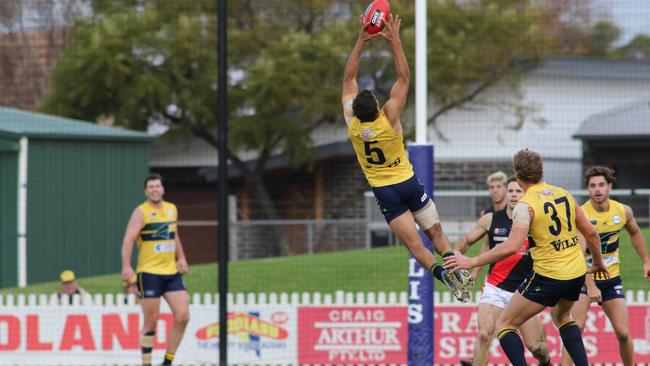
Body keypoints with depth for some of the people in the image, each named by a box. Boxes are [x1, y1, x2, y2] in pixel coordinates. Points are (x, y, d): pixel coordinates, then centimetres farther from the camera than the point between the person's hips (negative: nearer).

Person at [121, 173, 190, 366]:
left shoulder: (172, 209, 13)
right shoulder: (141, 212, -6)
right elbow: (128, 239, -15)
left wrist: (181, 258, 17)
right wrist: (126, 266, -27)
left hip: (172, 272, 6)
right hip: (149, 273, -6)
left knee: (183, 316, -3)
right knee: (151, 322, -4)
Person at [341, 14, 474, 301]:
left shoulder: (351, 120, -13)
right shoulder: (389, 117, -18)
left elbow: (349, 78, -2)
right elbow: (404, 78, -10)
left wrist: (361, 40, -1)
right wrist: (395, 41, -9)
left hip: (383, 191, 1)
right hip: (408, 183, -1)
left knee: (415, 244, -4)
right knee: (436, 233, 10)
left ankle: (442, 275, -28)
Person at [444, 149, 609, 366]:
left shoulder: (525, 205, -14)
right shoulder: (563, 194, 7)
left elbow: (511, 247, -26)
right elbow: (591, 233, 11)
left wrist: (471, 262, -20)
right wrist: (598, 263, 28)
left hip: (548, 277, -7)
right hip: (577, 273, 7)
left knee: (505, 325, 4)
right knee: (561, 316, 35)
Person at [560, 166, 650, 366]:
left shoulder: (624, 211, -4)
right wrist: (590, 286, -36)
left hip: (612, 278, 4)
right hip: (584, 278, -4)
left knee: (623, 333, 0)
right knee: (575, 329, -18)